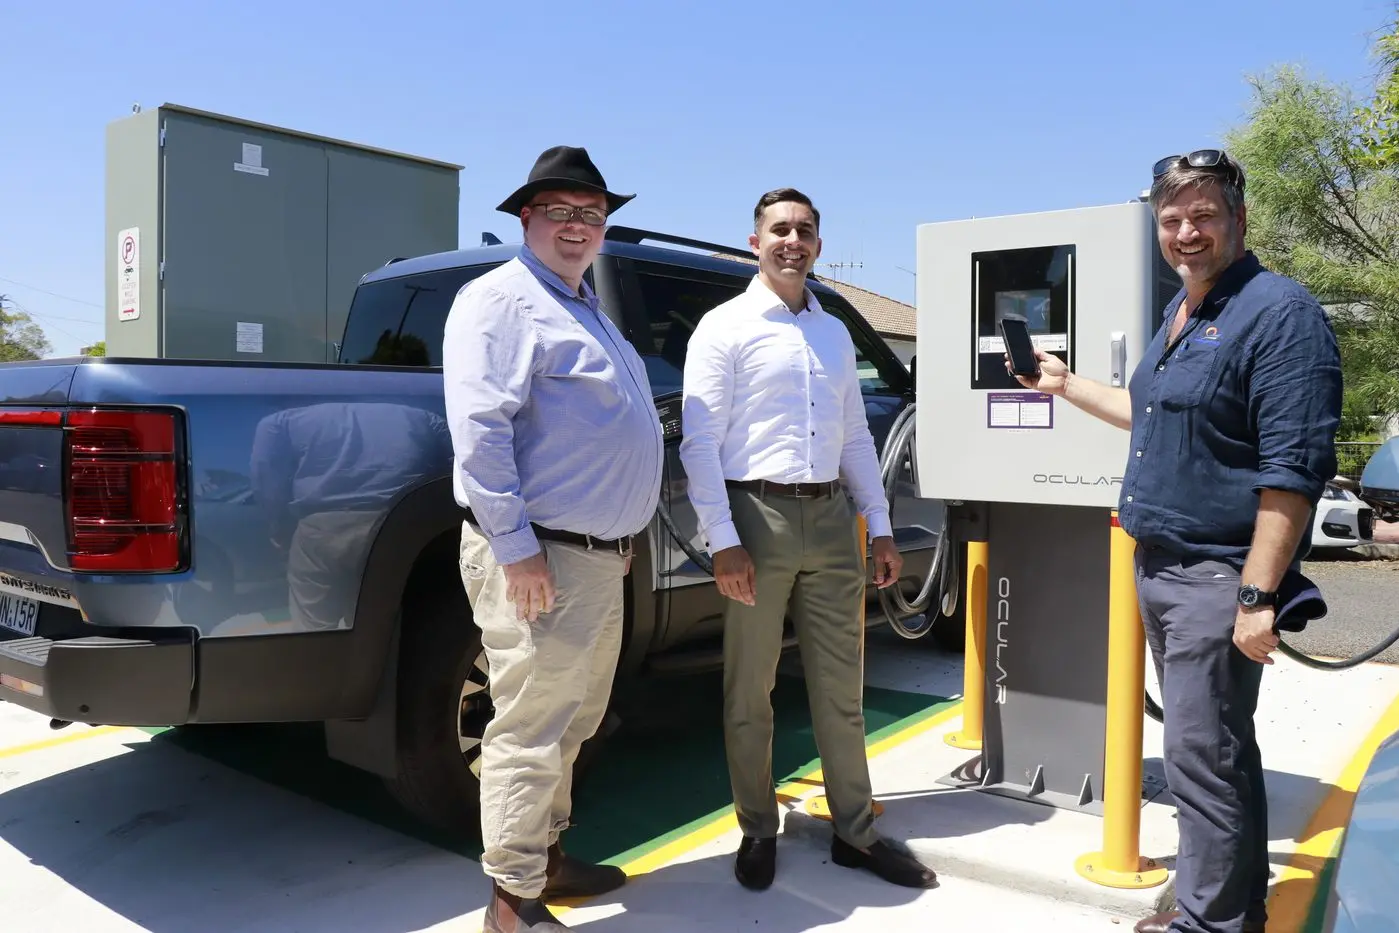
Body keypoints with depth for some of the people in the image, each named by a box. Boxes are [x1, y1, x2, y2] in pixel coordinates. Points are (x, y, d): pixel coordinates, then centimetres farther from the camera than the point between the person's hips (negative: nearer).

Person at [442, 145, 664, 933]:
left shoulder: (588, 309, 20)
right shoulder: (502, 300, -9)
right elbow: (480, 428, -20)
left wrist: (624, 537, 20)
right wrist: (515, 546, -24)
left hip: (601, 556, 10)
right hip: (540, 556, -10)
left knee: (572, 722, 19)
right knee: (531, 730, -2)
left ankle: (547, 853, 34)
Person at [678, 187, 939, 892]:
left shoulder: (835, 333, 16)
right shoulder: (725, 328, -3)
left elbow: (856, 436, 18)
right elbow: (699, 443, -10)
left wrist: (880, 526, 12)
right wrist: (722, 541, -17)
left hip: (831, 518, 5)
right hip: (759, 517, -5)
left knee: (841, 689, 11)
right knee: (749, 693, 6)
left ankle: (856, 832, 24)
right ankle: (758, 833, 22)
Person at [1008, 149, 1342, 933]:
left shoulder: (1280, 312, -14)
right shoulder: (1181, 312, 14)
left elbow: (1295, 468, -20)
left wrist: (1258, 595, -23)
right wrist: (1065, 384, 30)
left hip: (1219, 577, -9)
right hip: (1160, 568, 9)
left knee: (1202, 757, -3)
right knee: (1216, 749, 18)